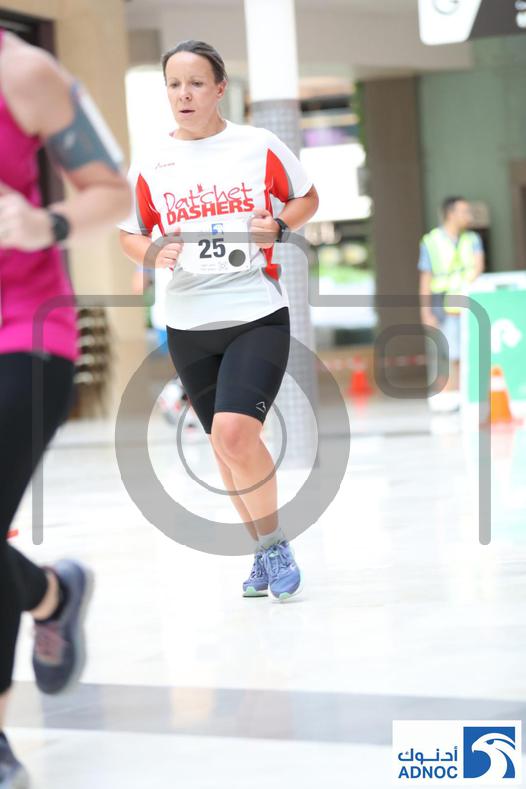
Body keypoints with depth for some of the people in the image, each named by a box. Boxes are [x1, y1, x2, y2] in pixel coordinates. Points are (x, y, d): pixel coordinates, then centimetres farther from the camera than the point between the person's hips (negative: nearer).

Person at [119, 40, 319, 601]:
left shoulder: (260, 146, -3)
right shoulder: (150, 164, 3)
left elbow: (307, 197, 11)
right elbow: (131, 234, 13)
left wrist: (280, 225, -9)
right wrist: (152, 254, -8)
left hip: (258, 314, -4)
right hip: (188, 324, 4)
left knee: (234, 433, -21)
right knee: (225, 445, 12)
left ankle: (276, 544, -1)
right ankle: (265, 552, 31)